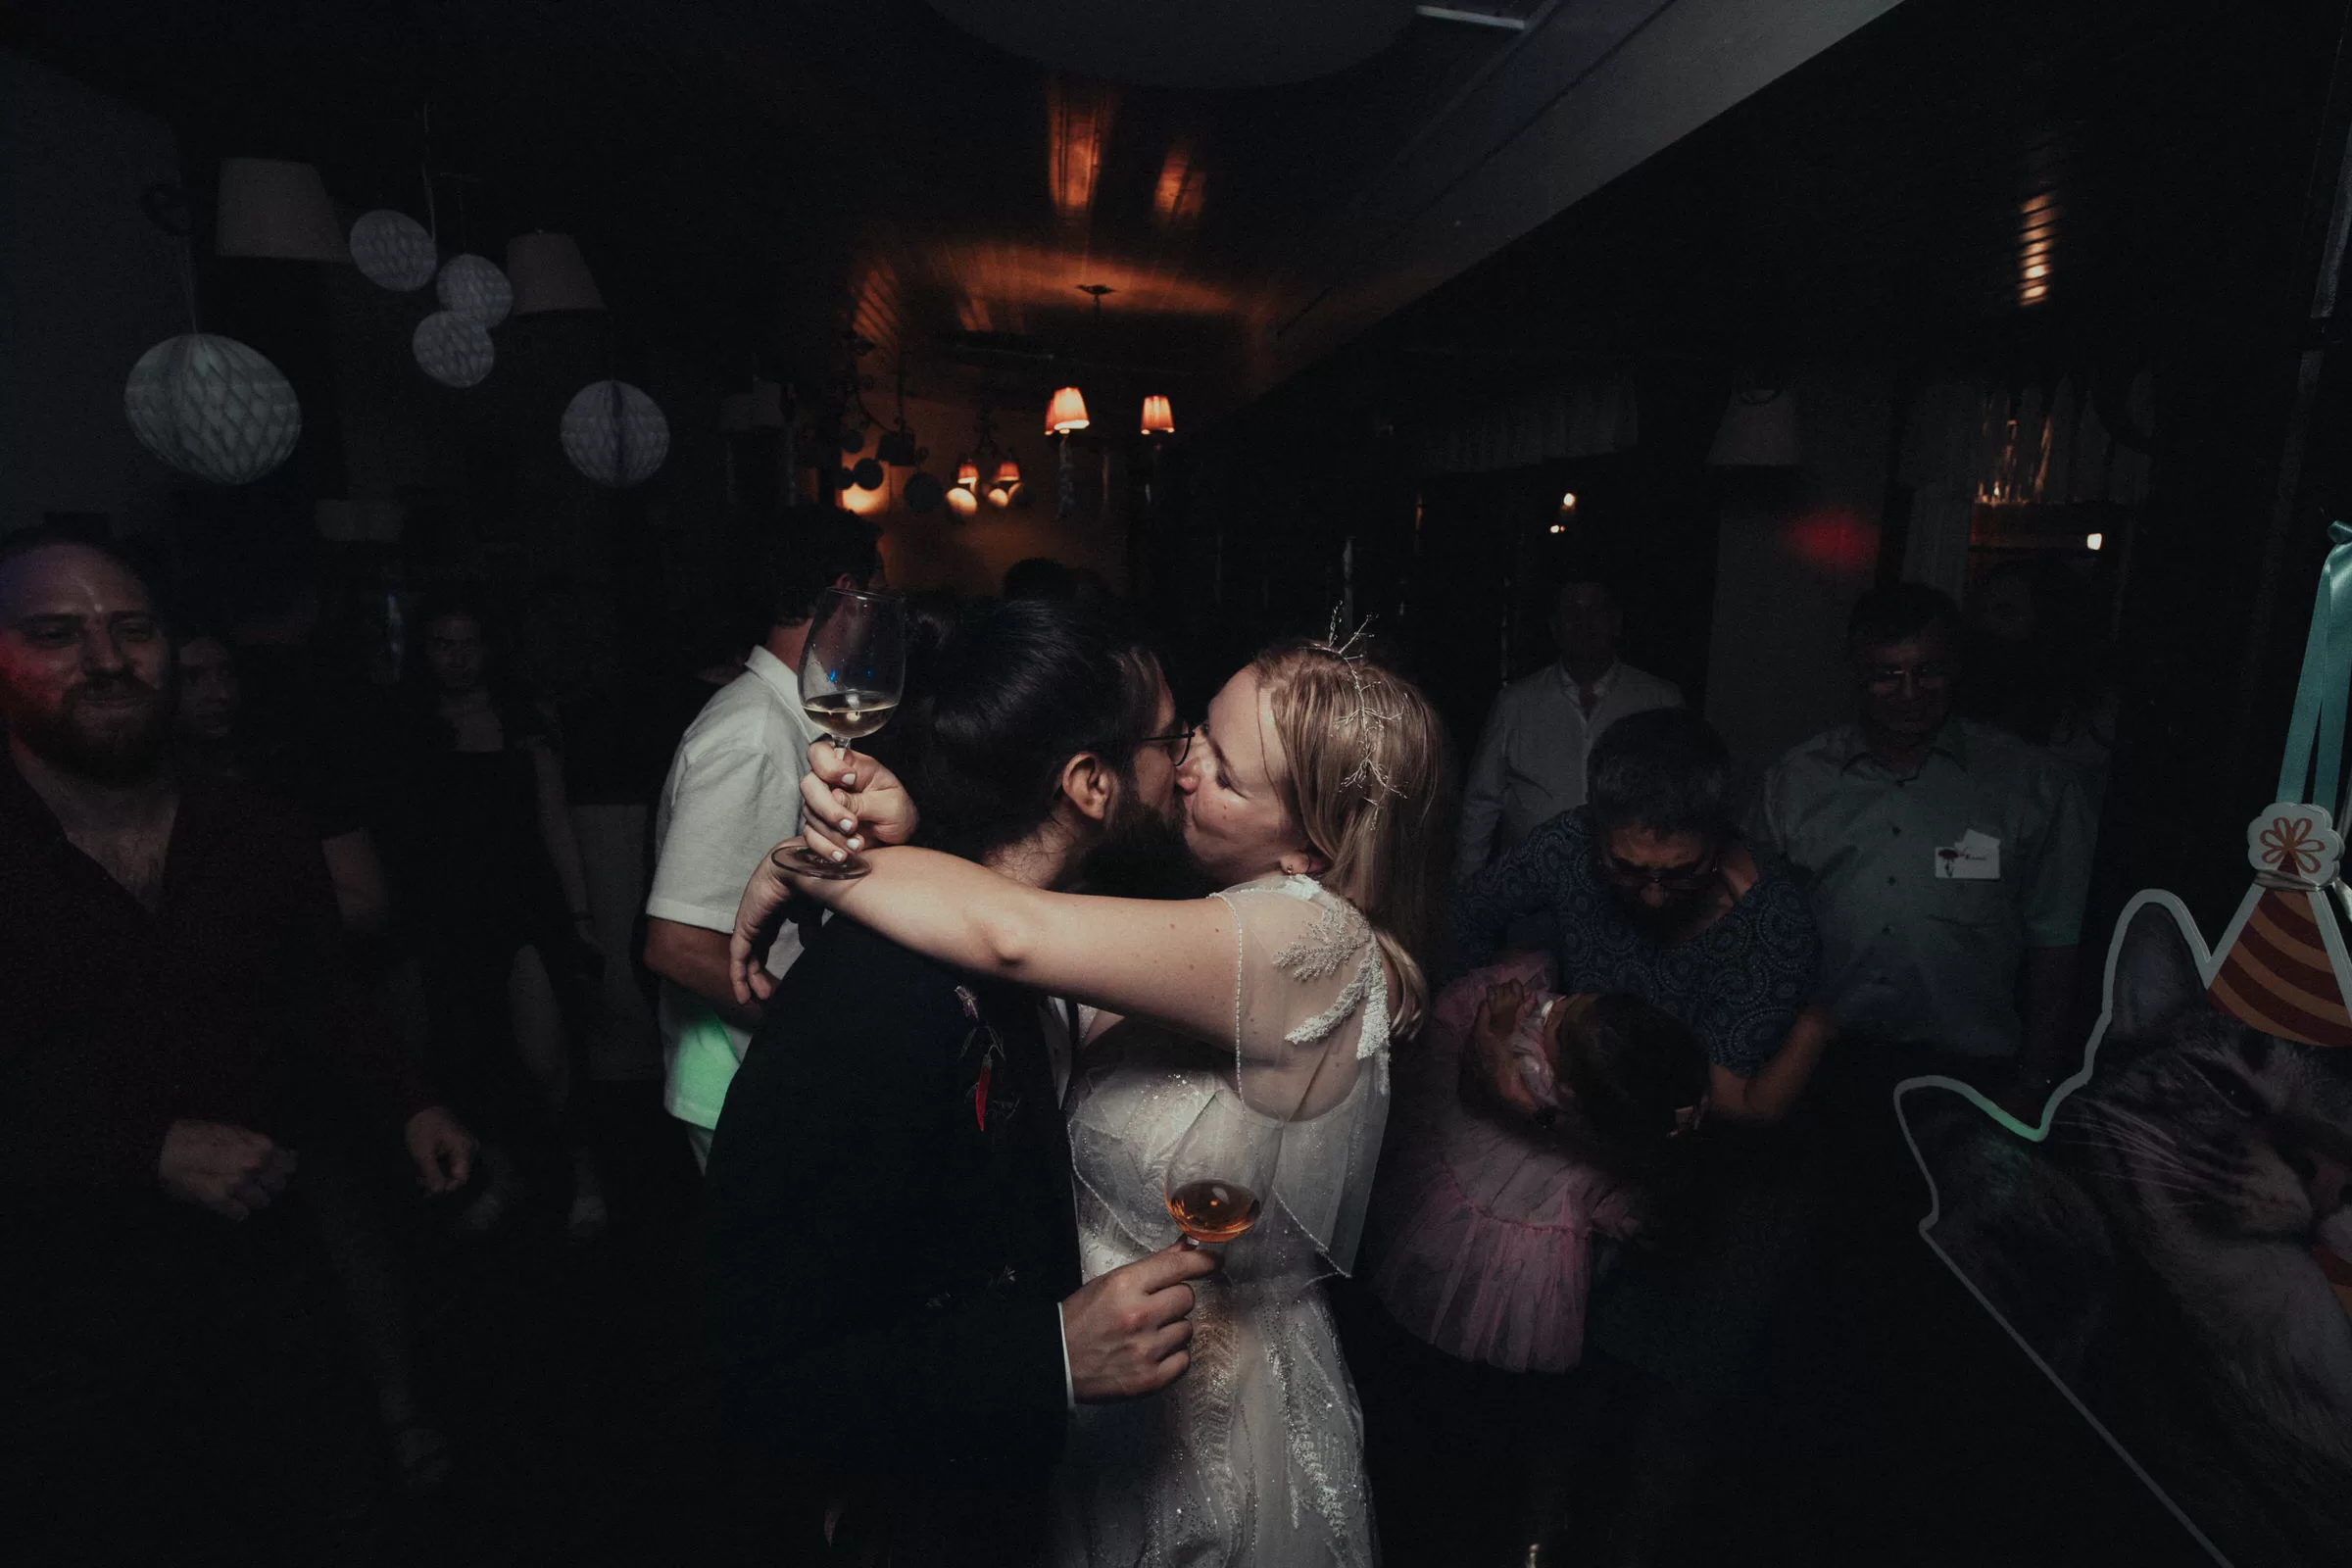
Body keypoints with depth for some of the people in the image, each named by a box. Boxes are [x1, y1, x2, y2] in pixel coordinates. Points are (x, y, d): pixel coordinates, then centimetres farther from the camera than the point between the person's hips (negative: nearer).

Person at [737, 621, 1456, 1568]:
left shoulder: (1313, 940, -29)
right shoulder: (1227, 933, -3)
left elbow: (1012, 936, -37)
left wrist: (799, 865, -22)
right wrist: (894, 833, -21)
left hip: (1206, 1443, -7)